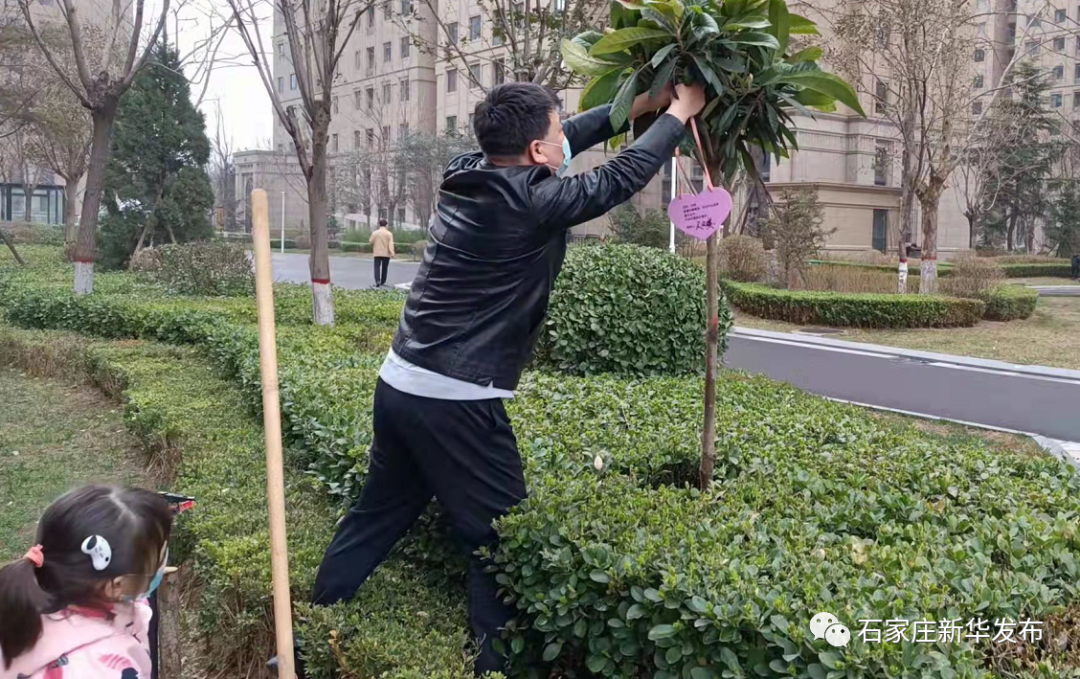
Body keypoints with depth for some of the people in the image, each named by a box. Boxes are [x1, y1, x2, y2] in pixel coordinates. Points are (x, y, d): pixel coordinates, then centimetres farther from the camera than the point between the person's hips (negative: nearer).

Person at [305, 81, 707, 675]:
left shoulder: (469, 173, 6)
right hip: (454, 403, -9)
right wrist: (679, 112, 10)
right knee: (499, 539, 6)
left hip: (398, 384, 9)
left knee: (376, 516, 21)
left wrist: (635, 106, 23)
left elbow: (562, 145, 20)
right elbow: (623, 175, -5)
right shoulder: (530, 202, -17)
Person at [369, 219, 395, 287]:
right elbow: (391, 244, -12)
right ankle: (382, 282, 22)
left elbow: (371, 241, 2)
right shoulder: (389, 234, -3)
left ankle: (377, 281, -23)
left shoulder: (375, 233, -2)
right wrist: (392, 252, -18)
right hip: (386, 253, 1)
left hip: (377, 253, -1)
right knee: (384, 268, 14)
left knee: (377, 267, -2)